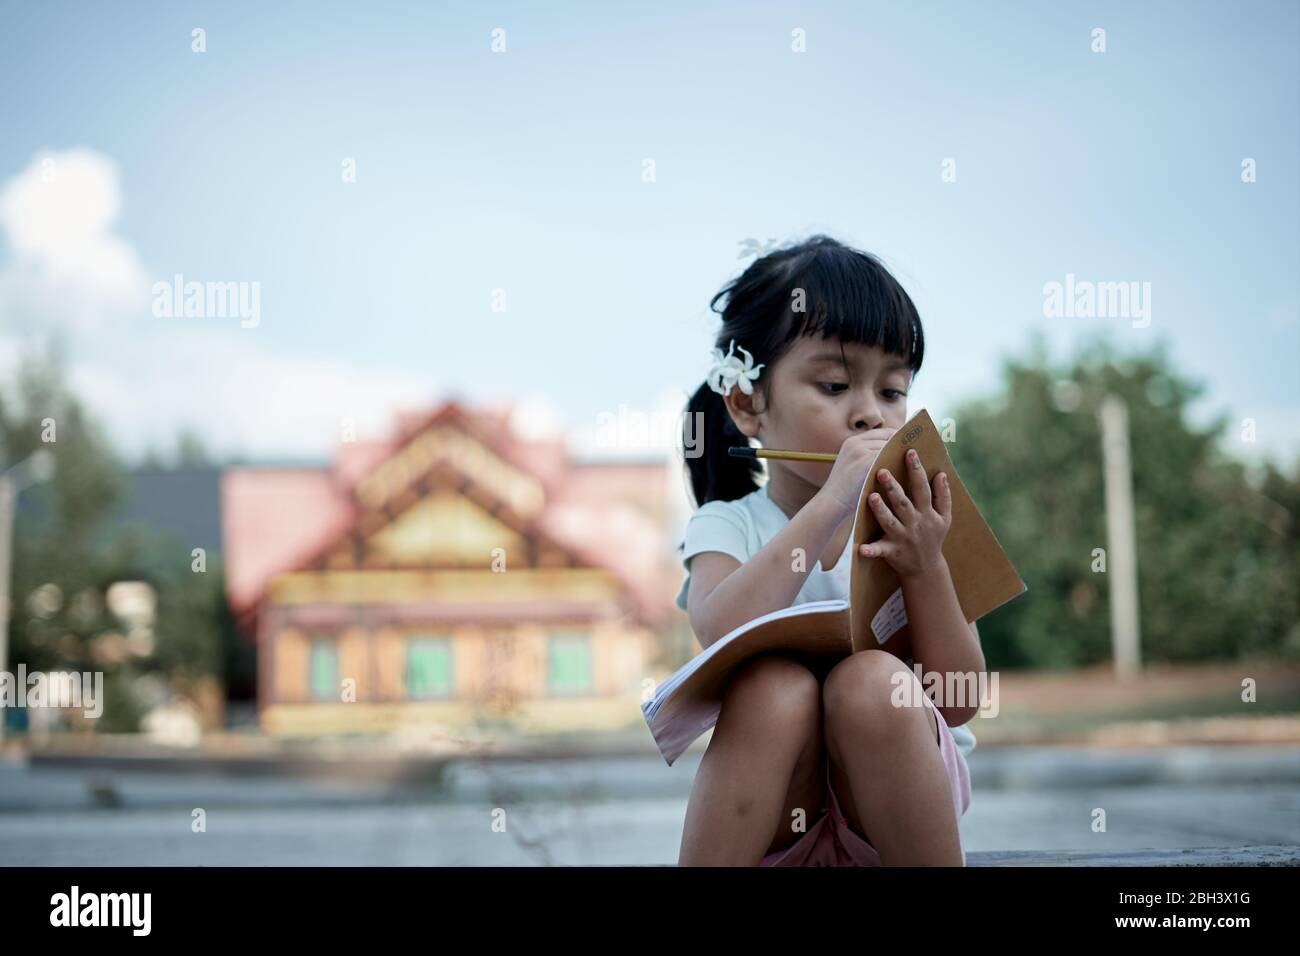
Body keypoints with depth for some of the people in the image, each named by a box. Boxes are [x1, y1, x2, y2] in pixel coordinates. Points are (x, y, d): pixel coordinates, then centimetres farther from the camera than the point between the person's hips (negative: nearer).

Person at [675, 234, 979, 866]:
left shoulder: (908, 522, 1)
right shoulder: (727, 526, -1)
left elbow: (958, 703, -6)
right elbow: (721, 635, -25)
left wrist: (925, 568, -21)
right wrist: (829, 506, -30)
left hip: (896, 797, 1)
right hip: (772, 815, -1)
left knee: (871, 681, -29)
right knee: (773, 685, -30)